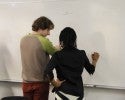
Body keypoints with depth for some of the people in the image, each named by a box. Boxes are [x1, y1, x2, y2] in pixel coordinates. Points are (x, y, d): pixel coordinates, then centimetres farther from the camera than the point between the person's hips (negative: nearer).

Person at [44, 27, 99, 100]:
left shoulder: (58, 55, -9)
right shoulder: (81, 54, 0)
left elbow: (48, 71, -23)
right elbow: (91, 70, 11)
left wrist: (54, 83, -9)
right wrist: (94, 60, 29)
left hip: (63, 92, -3)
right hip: (78, 92, 3)